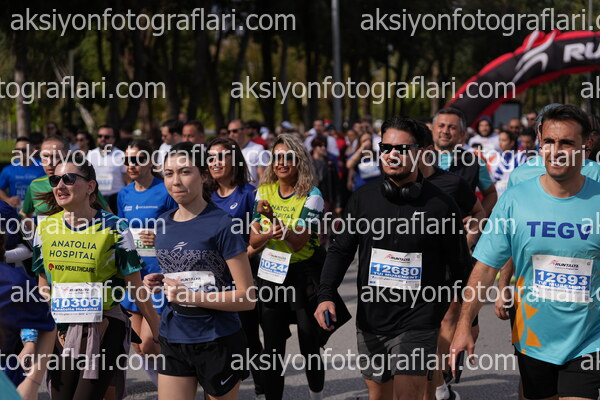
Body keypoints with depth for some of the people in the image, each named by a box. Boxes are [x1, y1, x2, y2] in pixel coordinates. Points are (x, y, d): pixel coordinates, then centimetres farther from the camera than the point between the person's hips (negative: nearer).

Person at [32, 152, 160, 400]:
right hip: (62, 331, 5)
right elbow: (43, 286, 14)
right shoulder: (45, 228, 4)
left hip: (104, 330, -4)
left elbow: (136, 287, -6)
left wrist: (157, 333, -6)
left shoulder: (113, 228, -8)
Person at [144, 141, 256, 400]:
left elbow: (247, 297, -15)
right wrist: (158, 282, 1)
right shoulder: (163, 224, 6)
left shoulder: (221, 224, -13)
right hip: (173, 340, 5)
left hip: (218, 342, -5)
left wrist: (190, 296, -23)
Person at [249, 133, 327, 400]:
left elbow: (299, 242, -20)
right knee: (272, 347, 6)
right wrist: (270, 231, -22)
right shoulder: (264, 191, 2)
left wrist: (273, 217, -33)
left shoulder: (311, 196, -11)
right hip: (271, 273, 4)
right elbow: (254, 240, 0)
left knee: (310, 344, 3)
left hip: (304, 273, -4)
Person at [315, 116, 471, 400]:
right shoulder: (363, 198, 2)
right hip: (370, 321, 4)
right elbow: (340, 249, 7)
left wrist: (440, 308, 0)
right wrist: (326, 296, -5)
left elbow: (459, 266, 3)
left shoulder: (440, 204, -6)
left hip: (416, 323, -4)